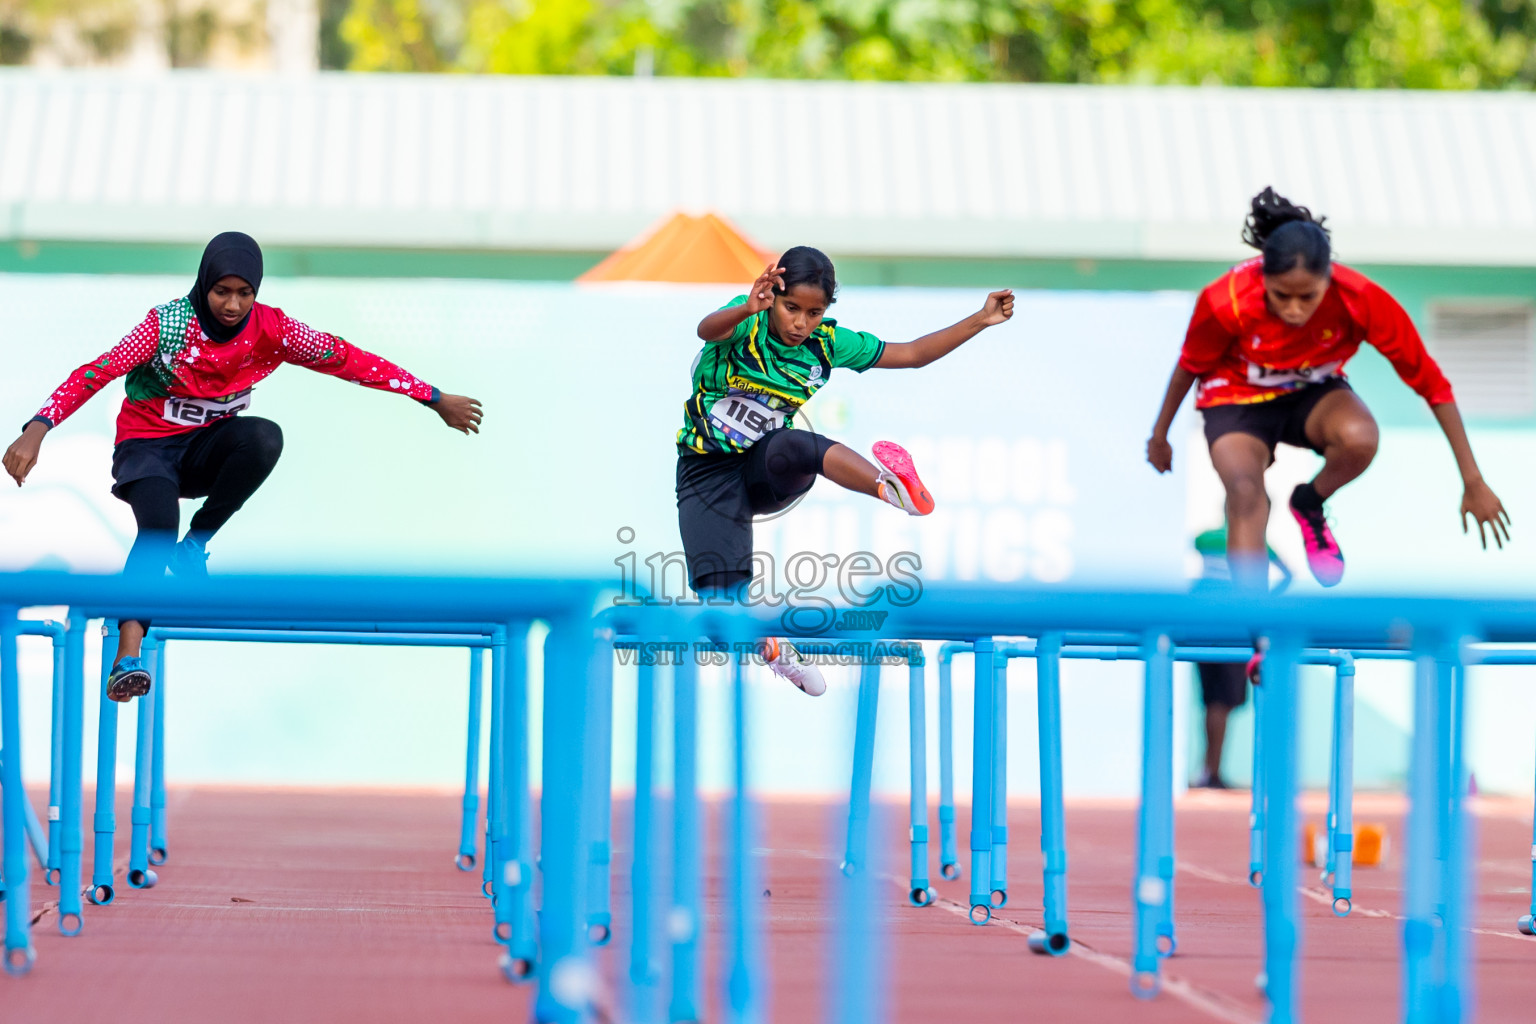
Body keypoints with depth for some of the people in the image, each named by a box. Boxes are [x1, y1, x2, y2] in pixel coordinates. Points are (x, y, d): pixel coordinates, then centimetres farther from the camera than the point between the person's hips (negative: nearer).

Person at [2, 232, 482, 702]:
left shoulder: (271, 329, -11)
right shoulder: (168, 323, -20)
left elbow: (347, 359, -7)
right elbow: (99, 372, -28)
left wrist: (436, 400, -4)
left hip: (208, 446, 3)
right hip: (146, 446, -3)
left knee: (265, 438, -31)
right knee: (158, 526, -34)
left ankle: (195, 546, -12)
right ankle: (127, 654, -45)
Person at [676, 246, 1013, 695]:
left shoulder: (829, 343, -5)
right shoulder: (745, 322, -18)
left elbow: (911, 354, 2)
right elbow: (708, 329, -43)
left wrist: (979, 321, -7)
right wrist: (747, 309, -65)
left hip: (768, 471, 2)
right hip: (707, 471, -2)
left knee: (797, 446, -36)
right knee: (720, 595, -15)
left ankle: (890, 485, -59)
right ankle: (771, 645, 16)